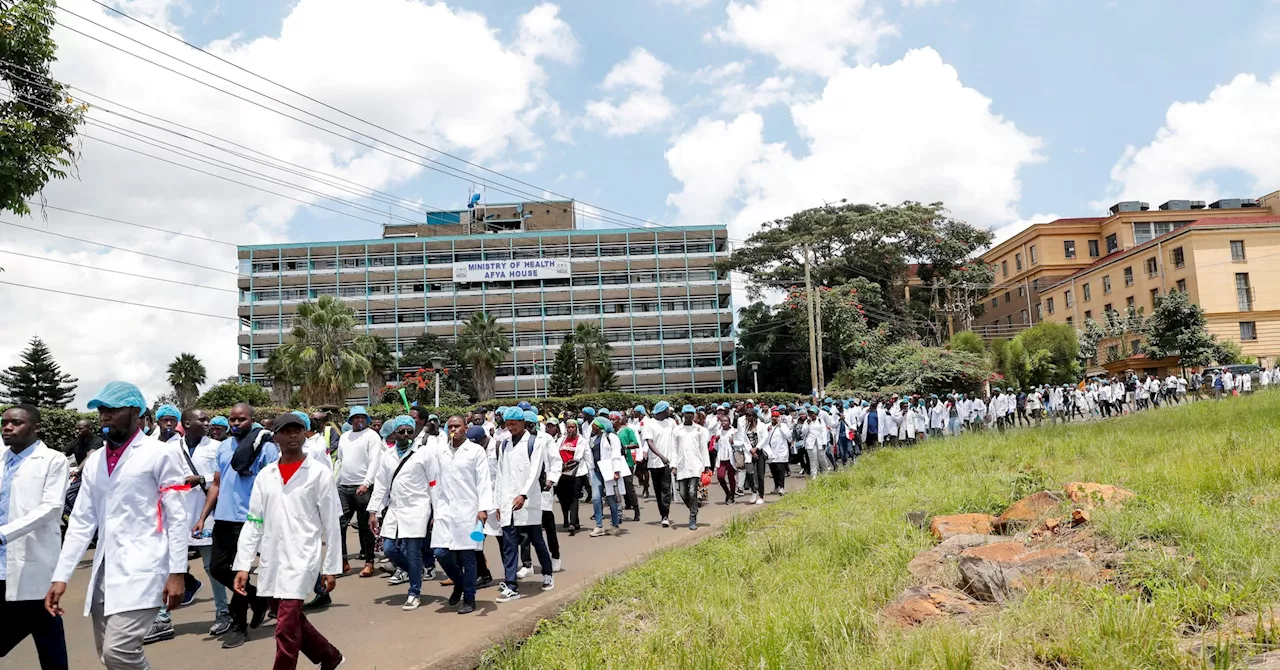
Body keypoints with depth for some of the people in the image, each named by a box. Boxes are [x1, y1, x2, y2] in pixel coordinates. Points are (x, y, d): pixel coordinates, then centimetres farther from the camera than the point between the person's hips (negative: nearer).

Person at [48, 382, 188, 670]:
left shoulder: (160, 455, -5)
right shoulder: (94, 461, 13)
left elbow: (178, 518, -7)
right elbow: (81, 522, 12)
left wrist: (177, 572, -12)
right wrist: (60, 576, 6)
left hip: (141, 568, -7)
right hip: (103, 571, 7)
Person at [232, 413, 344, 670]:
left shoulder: (319, 473, -3)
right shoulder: (265, 475, 8)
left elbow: (331, 524, -2)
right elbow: (253, 523, 8)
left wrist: (330, 567, -4)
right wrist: (243, 565, 2)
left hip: (301, 558, -5)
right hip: (271, 560, 5)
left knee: (286, 626, -10)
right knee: (292, 619, 15)